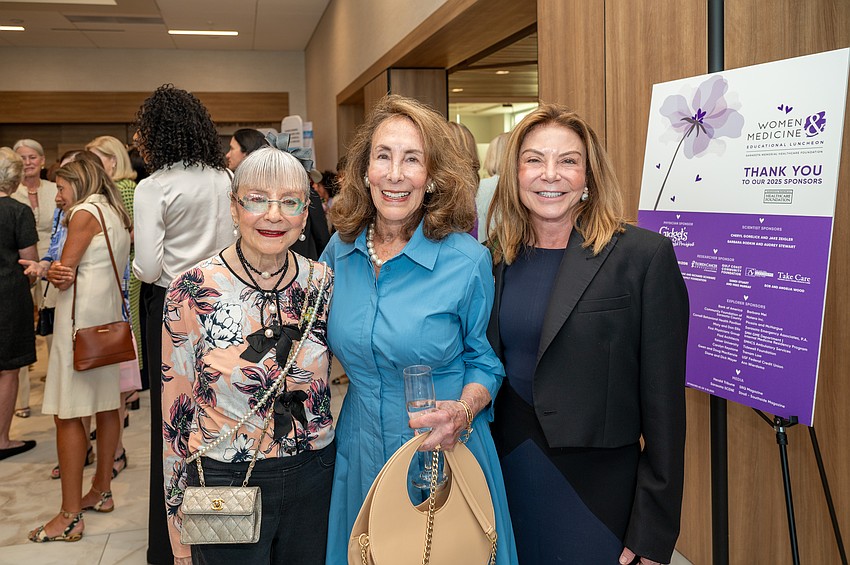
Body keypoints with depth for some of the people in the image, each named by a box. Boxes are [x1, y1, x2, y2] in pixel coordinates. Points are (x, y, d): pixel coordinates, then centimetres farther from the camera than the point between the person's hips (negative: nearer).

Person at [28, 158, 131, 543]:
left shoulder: (85, 212, -10)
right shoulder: (117, 213, 16)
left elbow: (64, 274, -14)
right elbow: (111, 265, 11)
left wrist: (48, 271, 7)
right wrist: (58, 272, -3)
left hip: (82, 316, -9)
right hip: (110, 314, 10)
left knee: (68, 414, -6)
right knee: (107, 405, 14)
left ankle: (70, 517, -4)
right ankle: (102, 491, 25)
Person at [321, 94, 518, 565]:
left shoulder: (467, 261, -13)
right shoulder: (340, 250, -2)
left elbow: (484, 359, -2)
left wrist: (463, 411, -20)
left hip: (445, 455, -3)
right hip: (359, 454, 4)